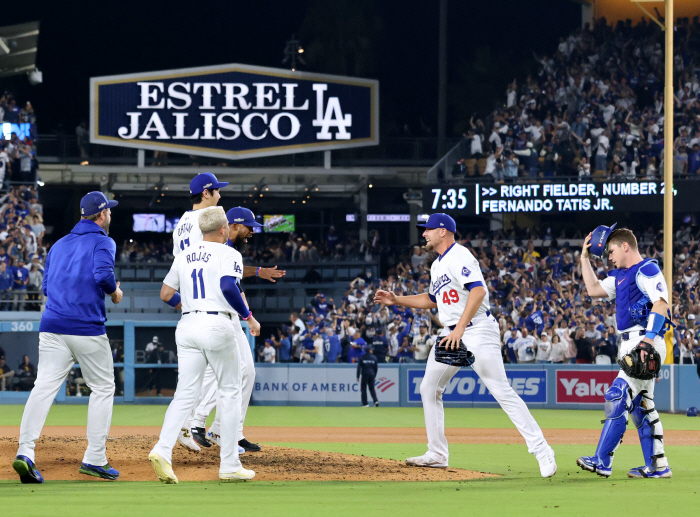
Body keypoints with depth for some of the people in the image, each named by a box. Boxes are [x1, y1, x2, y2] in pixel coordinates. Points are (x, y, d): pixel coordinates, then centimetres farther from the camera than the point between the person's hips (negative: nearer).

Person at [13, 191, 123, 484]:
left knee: (44, 386, -4)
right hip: (88, 328, -5)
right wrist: (114, 292, 1)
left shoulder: (59, 245, 21)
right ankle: (94, 459, 6)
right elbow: (103, 273, -17)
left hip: (52, 327, 5)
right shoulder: (102, 241, 1)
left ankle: (25, 451, -21)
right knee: (102, 388, 9)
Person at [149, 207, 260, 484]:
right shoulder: (228, 254, -3)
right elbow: (228, 286, -19)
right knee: (230, 392, 7)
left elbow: (166, 294, 15)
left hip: (187, 325, 5)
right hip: (216, 325, -5)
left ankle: (162, 450, -21)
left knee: (186, 394, 3)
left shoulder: (183, 257, 15)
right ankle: (229, 465, 6)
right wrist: (248, 316, -9)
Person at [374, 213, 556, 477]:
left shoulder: (460, 256, -13)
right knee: (429, 388, 11)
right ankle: (437, 454, 18)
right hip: (451, 334, 10)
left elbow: (478, 291, -26)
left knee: (502, 391, -16)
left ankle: (541, 450, -18)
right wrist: (396, 300, 24)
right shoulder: (437, 265, 18)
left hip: (478, 330, -10)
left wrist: (460, 329, -31)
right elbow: (432, 299, 32)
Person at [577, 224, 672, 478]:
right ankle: (657, 466, 10)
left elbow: (661, 302, -20)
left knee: (618, 397, -15)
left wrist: (649, 338, -30)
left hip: (645, 342, -11)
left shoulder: (647, 269, -9)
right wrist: (585, 257, 22)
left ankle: (602, 462, -18)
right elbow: (594, 289, 28)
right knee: (640, 405, 9)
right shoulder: (621, 275, 20)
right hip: (630, 343, 11)